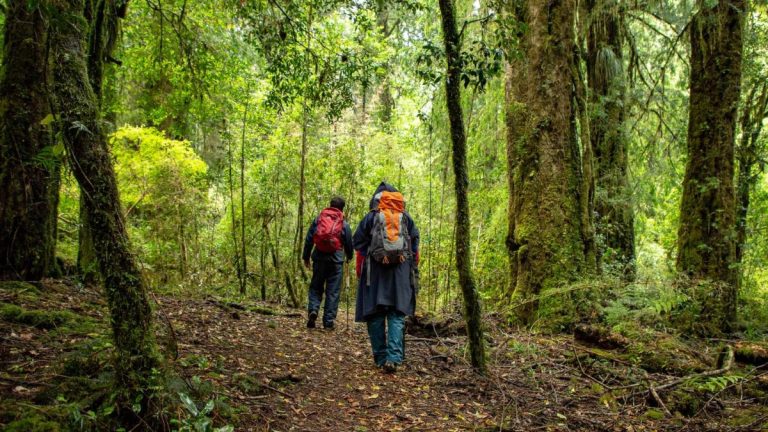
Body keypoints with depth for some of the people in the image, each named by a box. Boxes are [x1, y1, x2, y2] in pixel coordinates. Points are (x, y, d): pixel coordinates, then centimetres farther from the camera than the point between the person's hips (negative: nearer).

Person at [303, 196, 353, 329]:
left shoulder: (318, 219, 7)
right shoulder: (344, 224, 4)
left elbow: (308, 239, 6)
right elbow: (349, 243, 11)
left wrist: (306, 257, 13)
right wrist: (349, 256, 30)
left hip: (319, 257, 1)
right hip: (336, 260, -1)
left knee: (315, 287, 14)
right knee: (333, 291, 4)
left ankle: (313, 309, -10)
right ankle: (328, 321, 3)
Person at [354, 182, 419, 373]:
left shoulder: (371, 217, 3)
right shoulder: (407, 218, 10)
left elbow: (359, 245, 3)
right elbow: (415, 247, 13)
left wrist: (360, 272, 12)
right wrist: (413, 270, 21)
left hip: (375, 271, -1)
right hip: (401, 272, 1)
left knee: (375, 315, 7)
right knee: (396, 315, 1)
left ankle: (380, 358, 11)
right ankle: (394, 357, -12)